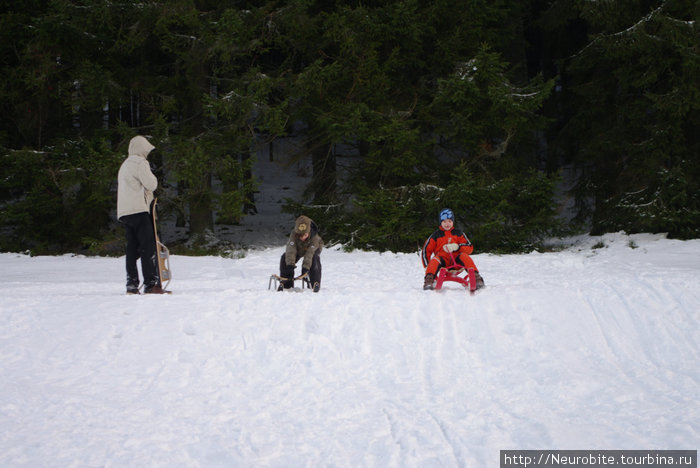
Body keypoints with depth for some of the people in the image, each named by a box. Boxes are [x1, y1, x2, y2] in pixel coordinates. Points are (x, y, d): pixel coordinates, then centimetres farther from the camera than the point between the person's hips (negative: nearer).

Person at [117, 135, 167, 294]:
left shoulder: (125, 165, 24)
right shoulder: (140, 163, -6)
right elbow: (151, 184, -10)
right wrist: (153, 177, 10)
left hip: (124, 212, 9)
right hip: (138, 210, -9)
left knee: (132, 248, 7)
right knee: (149, 246, -9)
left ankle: (132, 284, 2)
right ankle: (151, 284, -14)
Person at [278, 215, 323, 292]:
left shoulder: (314, 237, -39)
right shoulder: (293, 234, -36)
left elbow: (309, 253, -44)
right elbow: (291, 250, -43)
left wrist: (306, 267, -52)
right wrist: (290, 264, -55)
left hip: (313, 248, -2)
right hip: (298, 249, 2)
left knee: (315, 259, -33)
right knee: (285, 258, -19)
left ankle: (316, 283, -21)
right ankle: (286, 284, -7)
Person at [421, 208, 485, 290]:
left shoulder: (458, 233, 16)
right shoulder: (435, 236, 14)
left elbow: (469, 248, 6)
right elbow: (426, 251, 12)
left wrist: (457, 247, -14)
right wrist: (427, 266, -4)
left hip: (456, 261, 1)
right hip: (442, 260, -1)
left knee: (464, 256, -29)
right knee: (435, 259, -33)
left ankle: (476, 277, -35)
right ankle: (429, 280, -46)